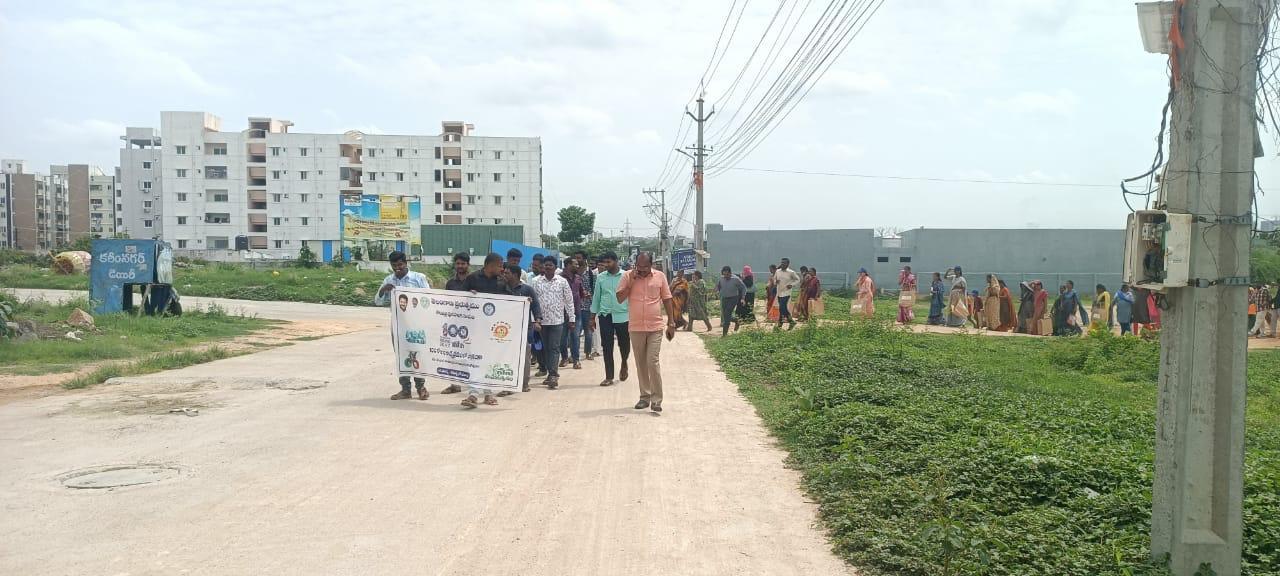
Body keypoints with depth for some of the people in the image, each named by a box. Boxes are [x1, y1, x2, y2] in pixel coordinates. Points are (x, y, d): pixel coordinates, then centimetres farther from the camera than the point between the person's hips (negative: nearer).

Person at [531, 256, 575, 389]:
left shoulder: (562, 281, 0)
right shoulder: (536, 281, 4)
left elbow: (569, 301, 3)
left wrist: (571, 319, 2)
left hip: (557, 320, -2)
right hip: (542, 320, 2)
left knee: (554, 348, -7)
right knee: (546, 348, 8)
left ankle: (554, 375, -10)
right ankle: (551, 373, 17)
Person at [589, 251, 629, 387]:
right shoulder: (600, 277, 5)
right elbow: (596, 297, 10)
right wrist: (593, 317, 9)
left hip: (623, 315, -2)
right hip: (605, 316, 2)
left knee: (624, 345, 8)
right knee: (607, 347, 2)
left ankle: (624, 364, 39)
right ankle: (609, 377, 9)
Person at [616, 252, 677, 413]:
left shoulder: (660, 277, 1)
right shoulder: (628, 276, 1)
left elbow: (667, 300, 6)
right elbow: (620, 298, -4)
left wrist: (671, 323, 3)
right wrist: (631, 281, -13)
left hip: (655, 327, -2)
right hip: (636, 328, 2)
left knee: (653, 362, -10)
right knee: (641, 364, 10)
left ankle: (656, 399, -6)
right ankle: (645, 396, 21)